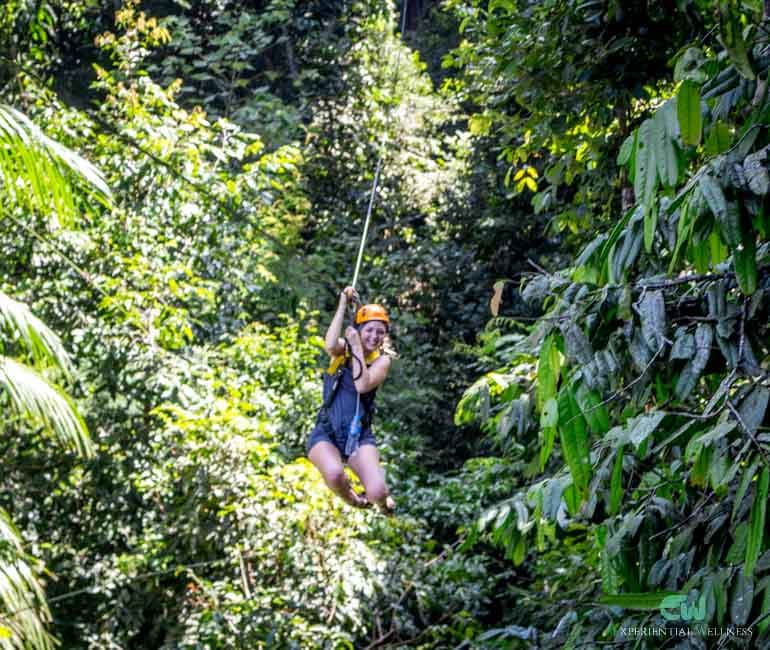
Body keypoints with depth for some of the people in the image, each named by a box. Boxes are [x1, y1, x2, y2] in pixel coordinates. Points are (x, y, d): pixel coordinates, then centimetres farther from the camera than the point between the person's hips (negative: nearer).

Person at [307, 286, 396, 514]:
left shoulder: (382, 360, 4)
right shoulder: (343, 348, 4)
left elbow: (362, 385, -16)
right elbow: (329, 345, -22)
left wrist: (357, 346, -11)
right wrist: (343, 304, -17)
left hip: (359, 436, 1)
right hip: (326, 433, 0)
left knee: (377, 492, -24)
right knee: (334, 473, -35)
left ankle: (383, 502, 18)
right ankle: (354, 502, 3)